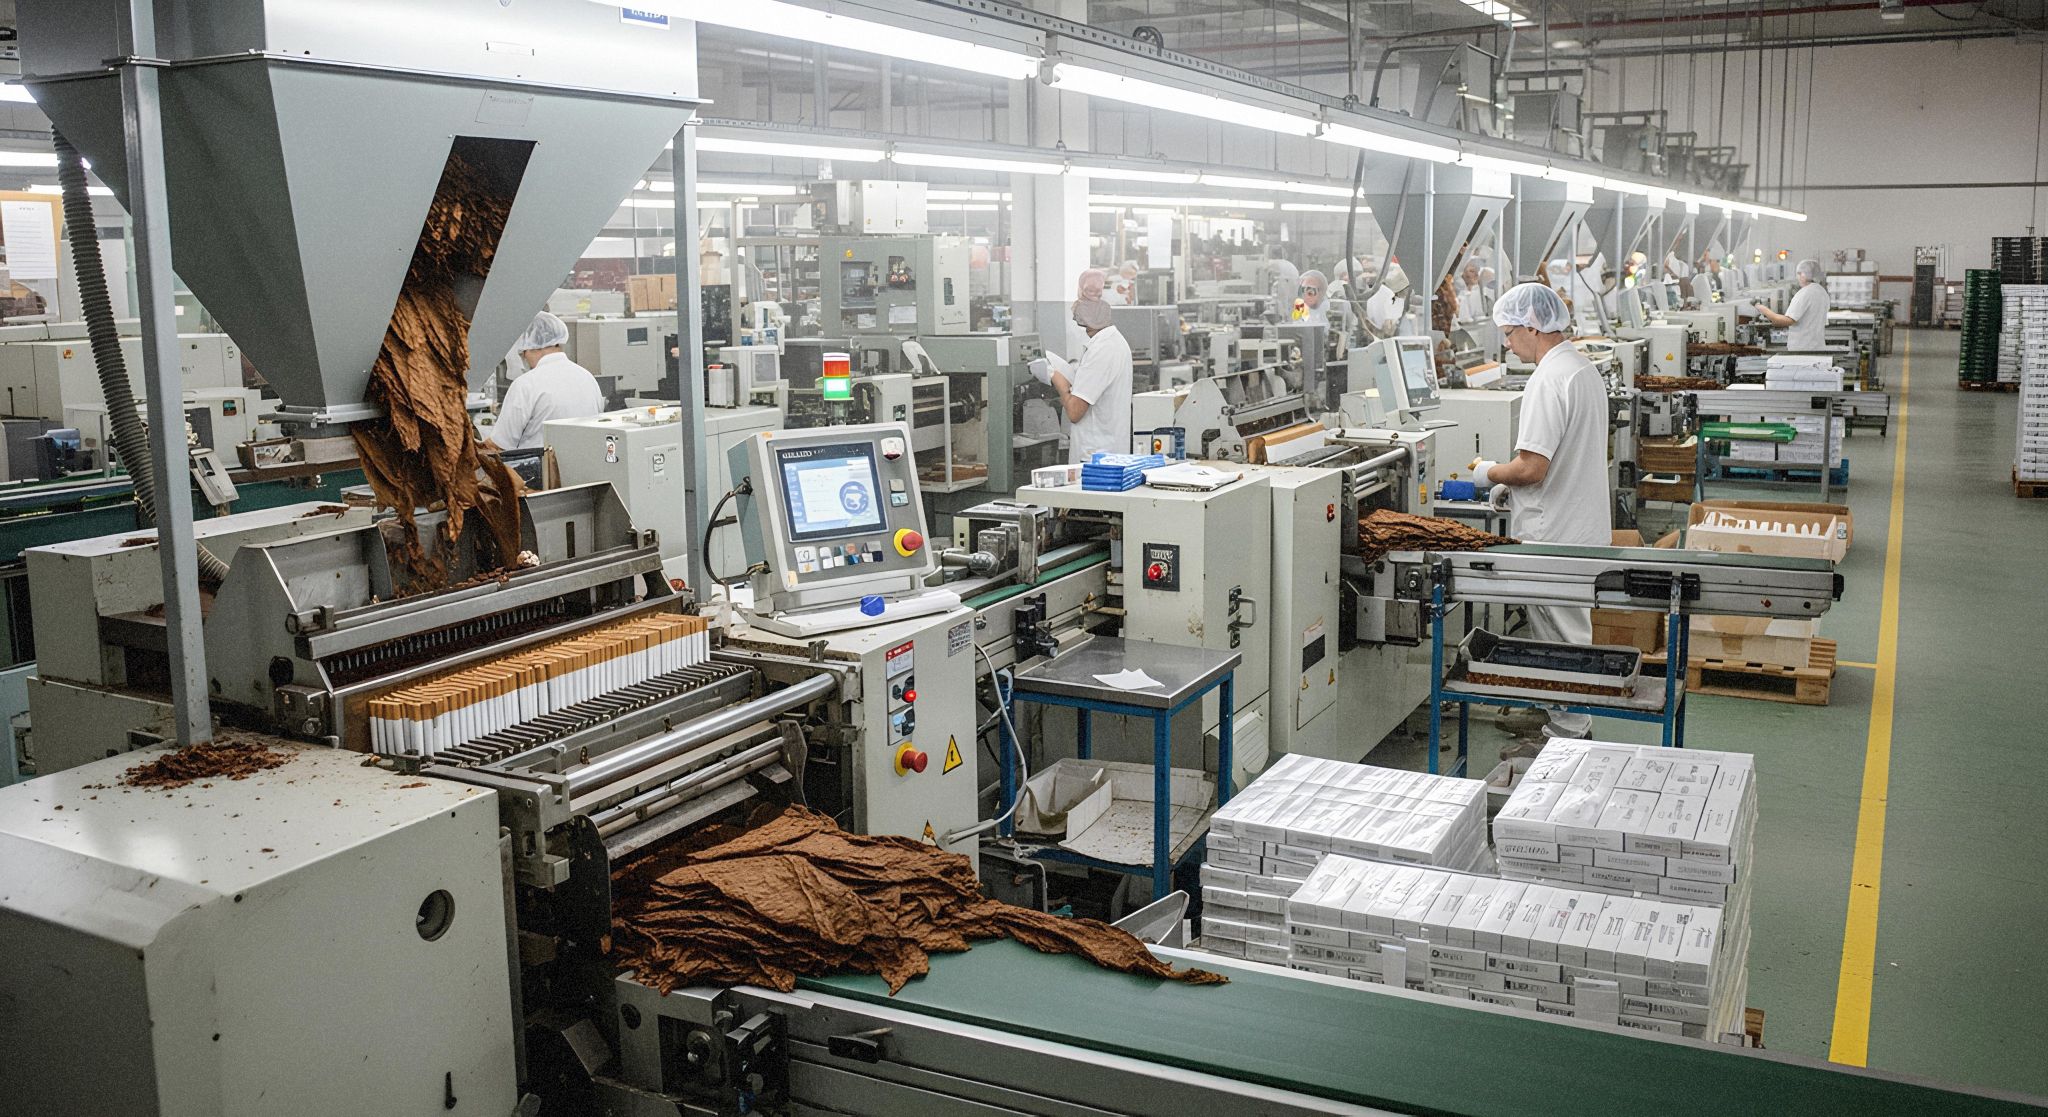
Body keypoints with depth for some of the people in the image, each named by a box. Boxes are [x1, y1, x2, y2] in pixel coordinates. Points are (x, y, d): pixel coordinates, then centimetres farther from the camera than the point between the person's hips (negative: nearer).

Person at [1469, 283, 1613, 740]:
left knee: (1561, 641, 0)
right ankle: (1576, 724, 30)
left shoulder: (1549, 379, -22)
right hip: (1582, 526, 10)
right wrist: (1512, 486, 14)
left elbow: (1531, 467, -26)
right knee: (1571, 636, 20)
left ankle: (1567, 736, 8)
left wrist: (1490, 474, -7)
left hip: (1555, 536, -10)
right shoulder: (1585, 368, 11)